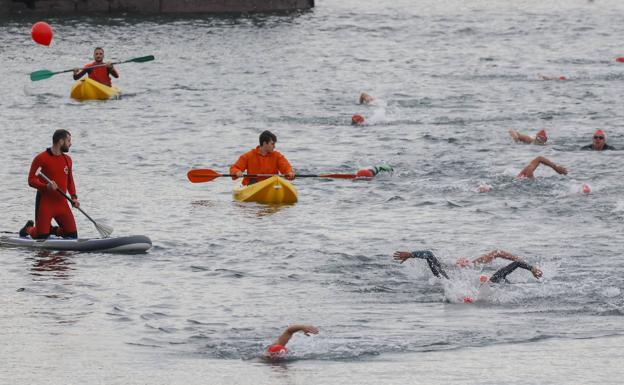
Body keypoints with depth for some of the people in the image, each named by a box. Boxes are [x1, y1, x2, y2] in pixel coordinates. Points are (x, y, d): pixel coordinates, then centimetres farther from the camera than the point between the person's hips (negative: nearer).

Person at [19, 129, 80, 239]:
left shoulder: (67, 160, 11)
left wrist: (74, 197, 4)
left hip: (62, 203, 5)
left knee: (72, 235, -2)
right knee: (41, 237, -5)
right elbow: (31, 180, -11)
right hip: (45, 203, -5)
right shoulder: (41, 159, -9)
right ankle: (29, 229, 29)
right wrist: (46, 186, -28)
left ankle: (52, 230, 26)